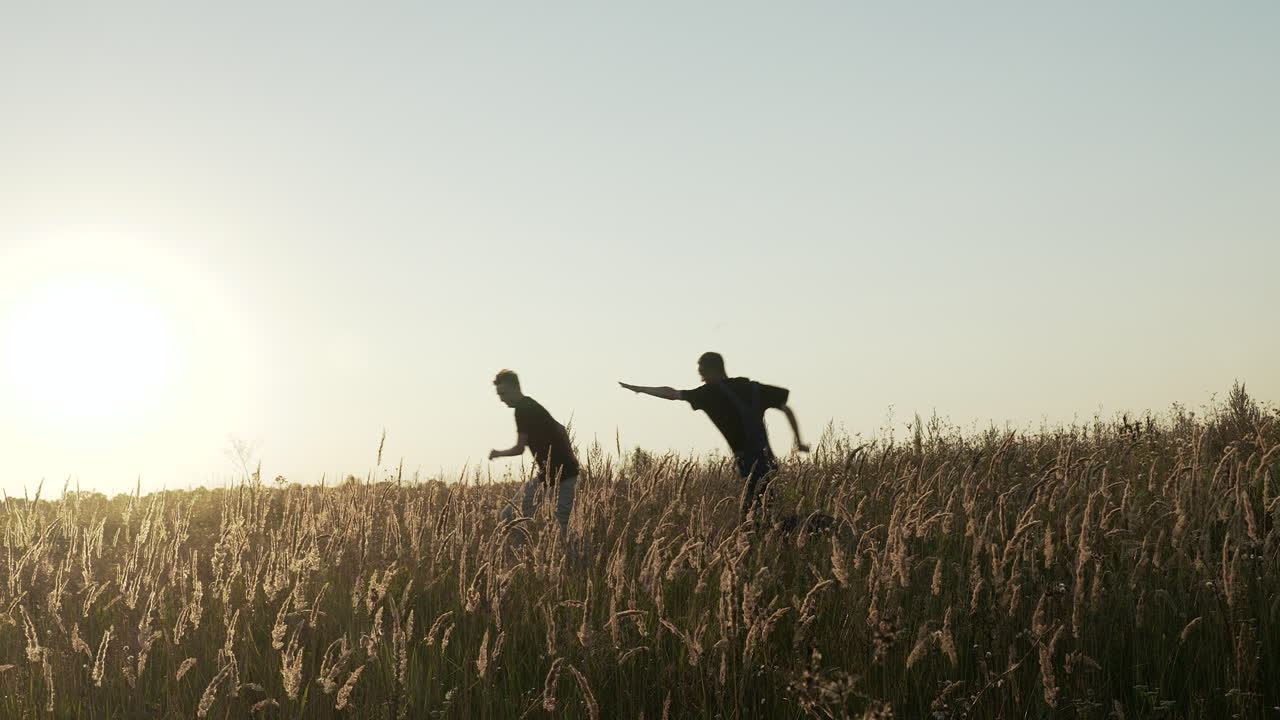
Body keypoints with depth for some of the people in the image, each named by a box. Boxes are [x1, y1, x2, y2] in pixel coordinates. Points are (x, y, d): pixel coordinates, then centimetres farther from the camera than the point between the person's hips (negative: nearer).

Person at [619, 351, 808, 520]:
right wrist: (799, 442, 24)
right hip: (769, 460, 7)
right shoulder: (752, 387, 16)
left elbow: (672, 394, -2)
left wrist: (639, 388, 9)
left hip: (750, 463, -7)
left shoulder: (713, 392, -1)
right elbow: (786, 408, 17)